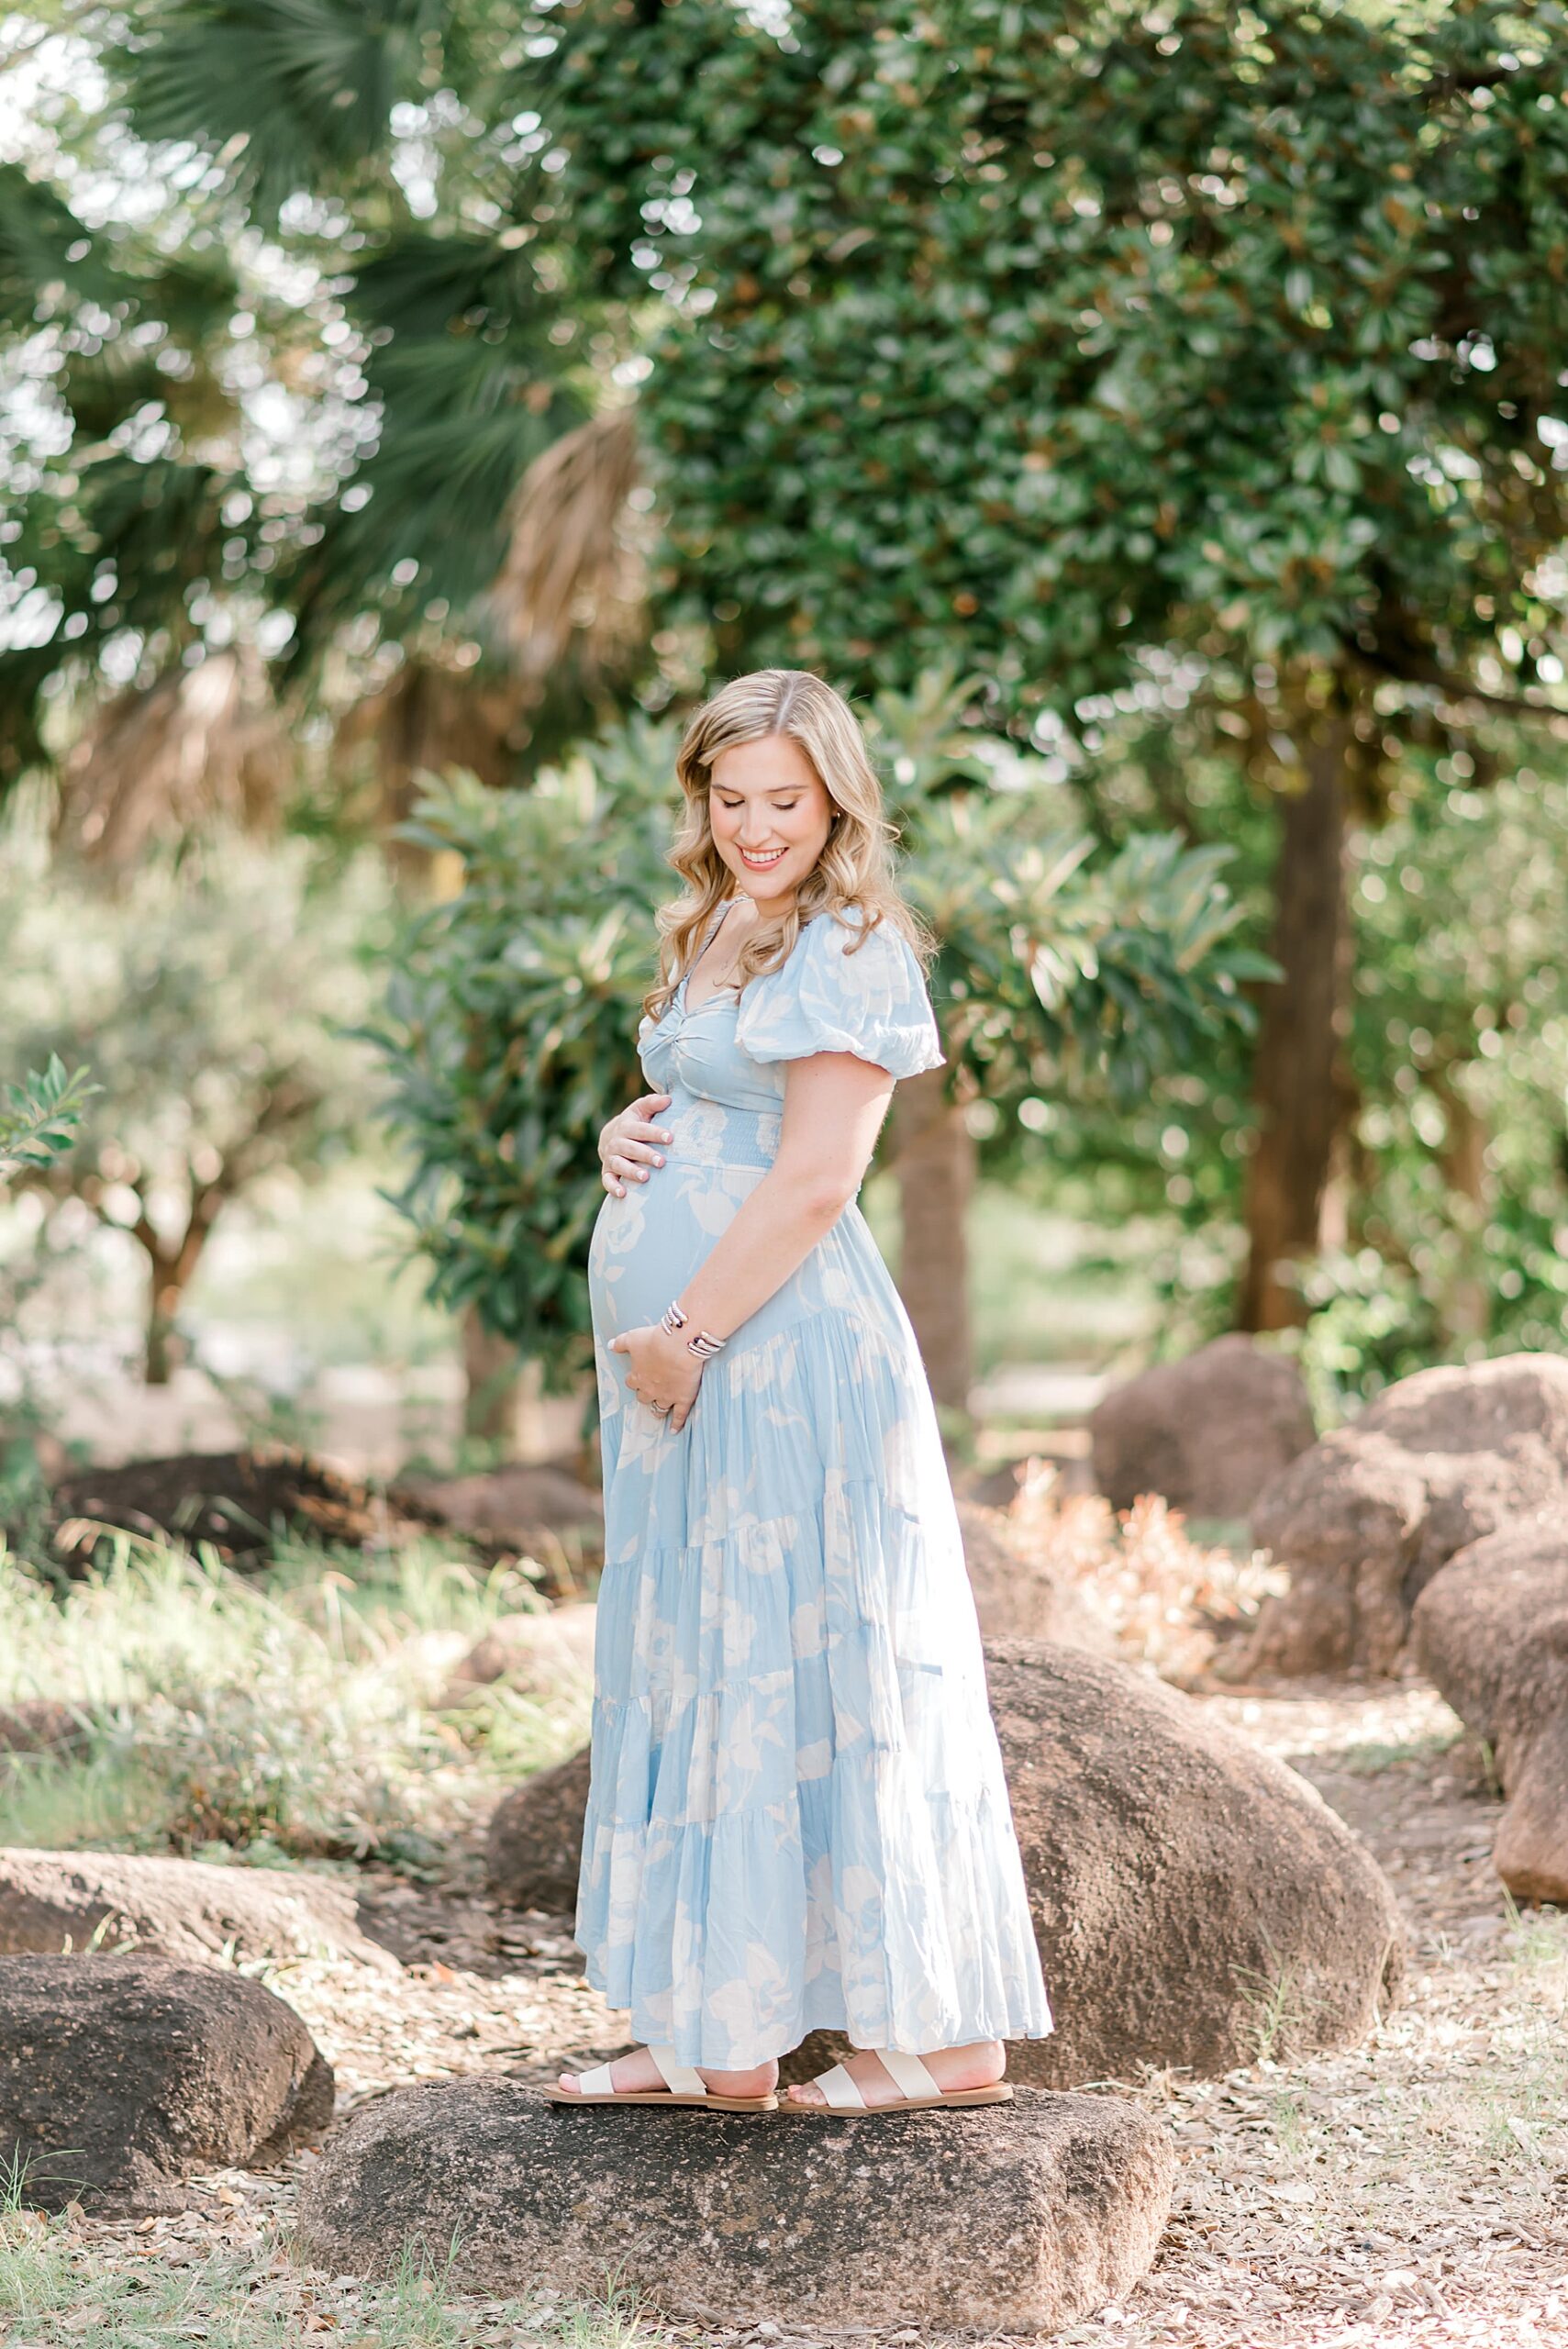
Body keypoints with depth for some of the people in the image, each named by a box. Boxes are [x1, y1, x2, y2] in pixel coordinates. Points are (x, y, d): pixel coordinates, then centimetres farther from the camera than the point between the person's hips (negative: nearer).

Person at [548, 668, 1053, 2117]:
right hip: (685, 1359, 10)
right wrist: (625, 1137, 5)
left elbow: (813, 1182, -17)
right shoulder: (714, 934, 17)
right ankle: (716, 2040, 18)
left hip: (781, 1349, -10)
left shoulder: (847, 952, -10)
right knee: (688, 1672, 11)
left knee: (808, 1669, -6)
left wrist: (686, 1333, -17)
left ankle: (946, 2036, 2)